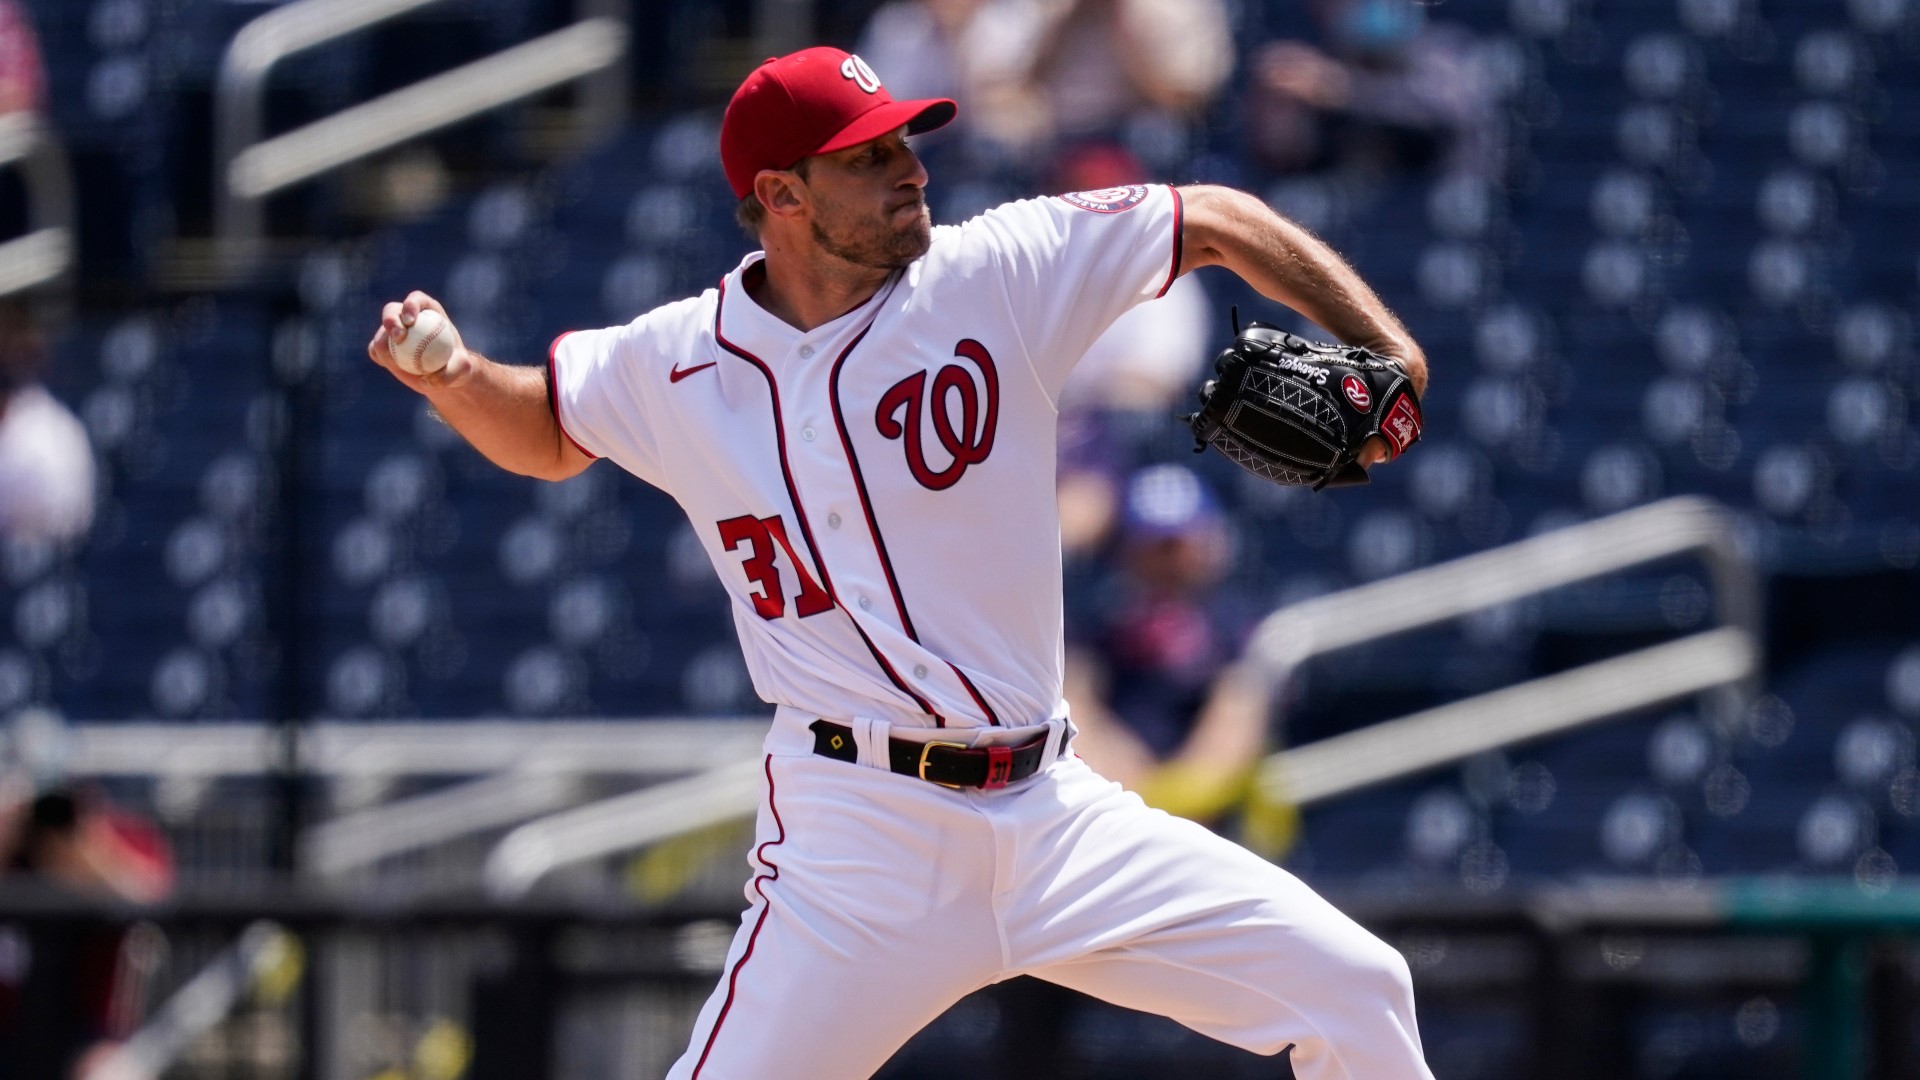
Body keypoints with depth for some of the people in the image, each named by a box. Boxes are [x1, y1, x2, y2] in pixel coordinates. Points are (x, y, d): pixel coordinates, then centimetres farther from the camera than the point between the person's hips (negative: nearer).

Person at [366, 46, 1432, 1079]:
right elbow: (545, 431, 20)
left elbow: (1218, 221, 5)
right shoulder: (674, 364, 0)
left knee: (1354, 994, -2)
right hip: (859, 835, -2)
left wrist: (1386, 354, -4)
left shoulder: (999, 273, -2)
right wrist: (453, 374, 0)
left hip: (1051, 808, 2)